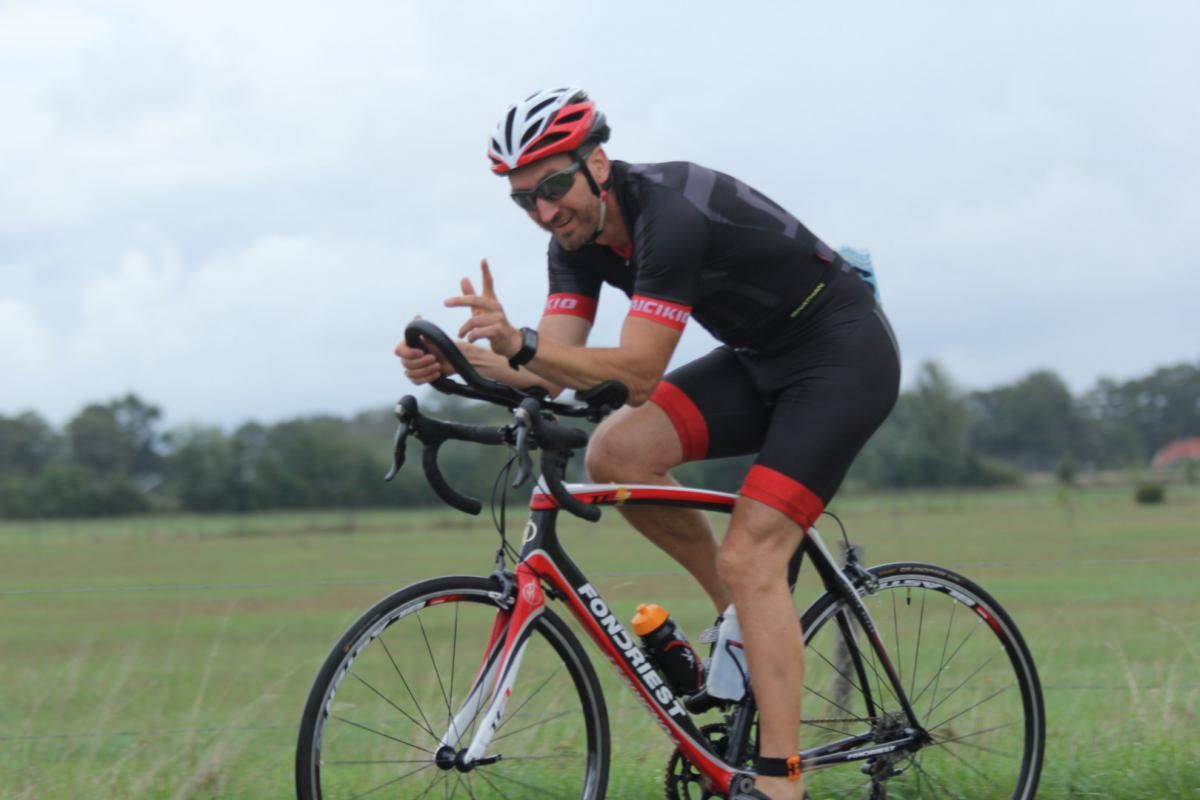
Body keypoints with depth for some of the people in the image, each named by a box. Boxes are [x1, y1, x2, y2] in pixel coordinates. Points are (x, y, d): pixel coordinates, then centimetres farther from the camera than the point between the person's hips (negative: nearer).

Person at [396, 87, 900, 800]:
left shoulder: (671, 217, -30)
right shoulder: (578, 237, -3)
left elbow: (637, 373, -34)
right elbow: (555, 371, -8)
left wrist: (518, 341, -45)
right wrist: (458, 360, -25)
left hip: (845, 353, -8)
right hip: (761, 359, 8)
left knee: (750, 560, -19)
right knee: (616, 454, -13)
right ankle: (743, 612, 5)